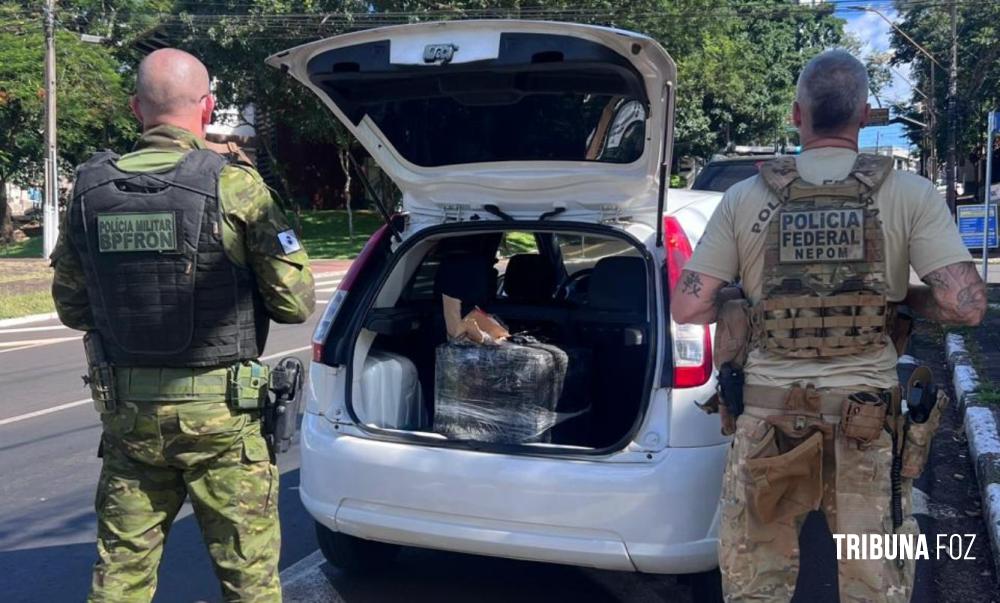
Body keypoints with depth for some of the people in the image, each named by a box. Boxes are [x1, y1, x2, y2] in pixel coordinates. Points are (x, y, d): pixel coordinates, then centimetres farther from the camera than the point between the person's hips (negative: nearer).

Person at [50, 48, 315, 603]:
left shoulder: (91, 190, 0)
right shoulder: (234, 185, -13)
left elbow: (71, 309, 8)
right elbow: (295, 302, -10)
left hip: (126, 408, 4)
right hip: (218, 411, -4)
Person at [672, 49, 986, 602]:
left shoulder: (744, 198, -2)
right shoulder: (910, 194, -4)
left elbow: (687, 308, -3)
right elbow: (965, 306, -10)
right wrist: (903, 297, 9)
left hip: (768, 415, 1)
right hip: (868, 421, 0)